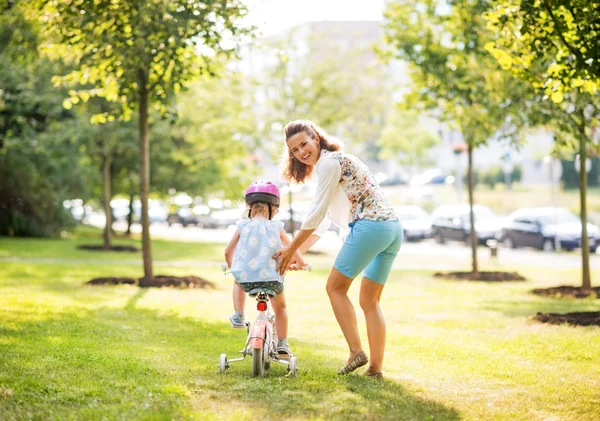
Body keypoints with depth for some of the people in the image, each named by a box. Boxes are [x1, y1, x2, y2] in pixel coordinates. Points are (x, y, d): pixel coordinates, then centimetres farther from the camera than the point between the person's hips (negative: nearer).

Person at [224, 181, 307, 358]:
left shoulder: (243, 226, 3)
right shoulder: (276, 227, 4)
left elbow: (228, 251, 9)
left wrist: (232, 267, 29)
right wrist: (301, 263, 35)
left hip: (246, 279, 0)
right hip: (271, 279, 0)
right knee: (280, 307, 27)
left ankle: (238, 316, 31)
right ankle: (282, 345, 21)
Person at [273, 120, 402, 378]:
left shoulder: (329, 162, -5)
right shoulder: (337, 161, 25)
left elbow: (316, 214, -7)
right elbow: (322, 221, 27)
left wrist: (291, 249, 0)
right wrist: (297, 252, 25)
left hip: (369, 227, -10)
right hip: (393, 229, 10)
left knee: (335, 287, 3)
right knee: (370, 301, 13)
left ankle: (356, 351, -3)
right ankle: (376, 366, 9)